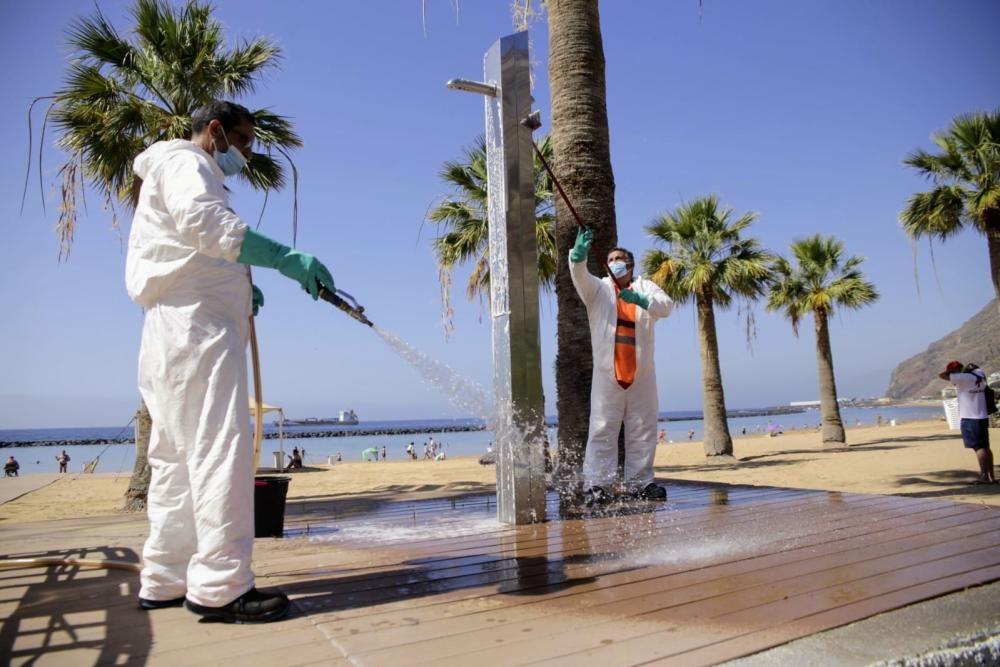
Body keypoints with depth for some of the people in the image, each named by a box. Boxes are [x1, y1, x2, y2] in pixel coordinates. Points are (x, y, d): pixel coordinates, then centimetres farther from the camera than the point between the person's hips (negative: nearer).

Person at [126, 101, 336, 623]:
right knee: (220, 447, -16)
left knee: (179, 457, 9)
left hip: (183, 330, 11)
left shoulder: (192, 172, 32)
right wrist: (284, 257, -33)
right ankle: (220, 586, -15)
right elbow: (201, 218, -23)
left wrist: (238, 289, 13)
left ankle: (164, 582, 16)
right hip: (196, 326, -11)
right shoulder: (183, 162, 1)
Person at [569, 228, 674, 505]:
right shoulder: (599, 288, 10)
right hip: (607, 371, -2)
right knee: (602, 428, -5)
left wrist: (642, 300, -25)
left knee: (643, 429, 8)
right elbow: (579, 276, -10)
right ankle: (595, 484, -3)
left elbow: (666, 305, -5)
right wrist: (579, 255, -31)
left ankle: (639, 481, 20)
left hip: (642, 372, 2)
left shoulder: (645, 287, 13)